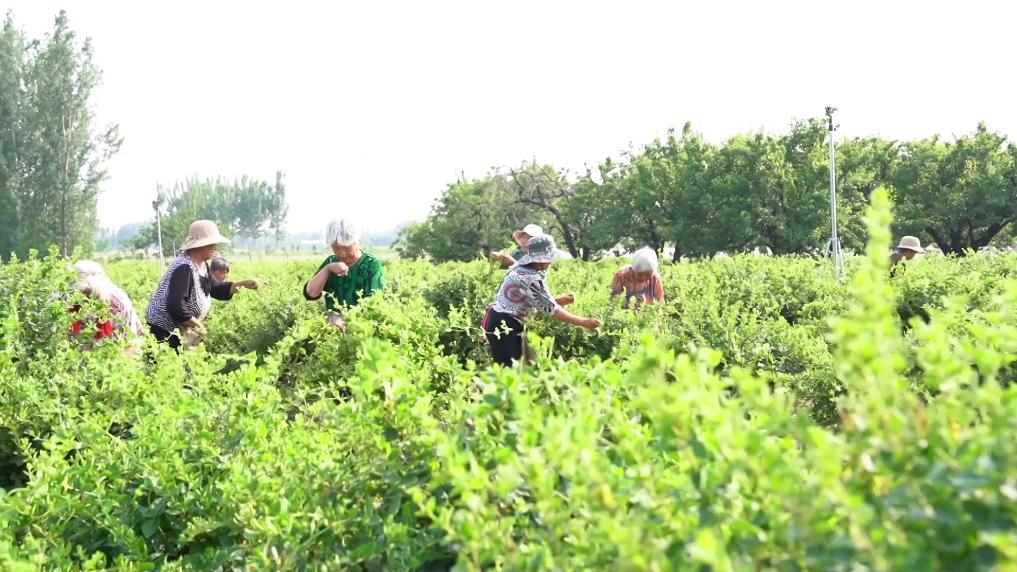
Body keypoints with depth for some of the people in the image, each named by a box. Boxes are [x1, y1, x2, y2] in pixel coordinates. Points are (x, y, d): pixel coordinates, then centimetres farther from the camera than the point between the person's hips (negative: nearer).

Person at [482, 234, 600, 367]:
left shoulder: (519, 269, 9)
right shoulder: (533, 280, -19)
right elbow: (551, 309, -17)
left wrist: (559, 300, 8)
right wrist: (583, 322, -13)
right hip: (507, 326, -10)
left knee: (504, 367, 12)